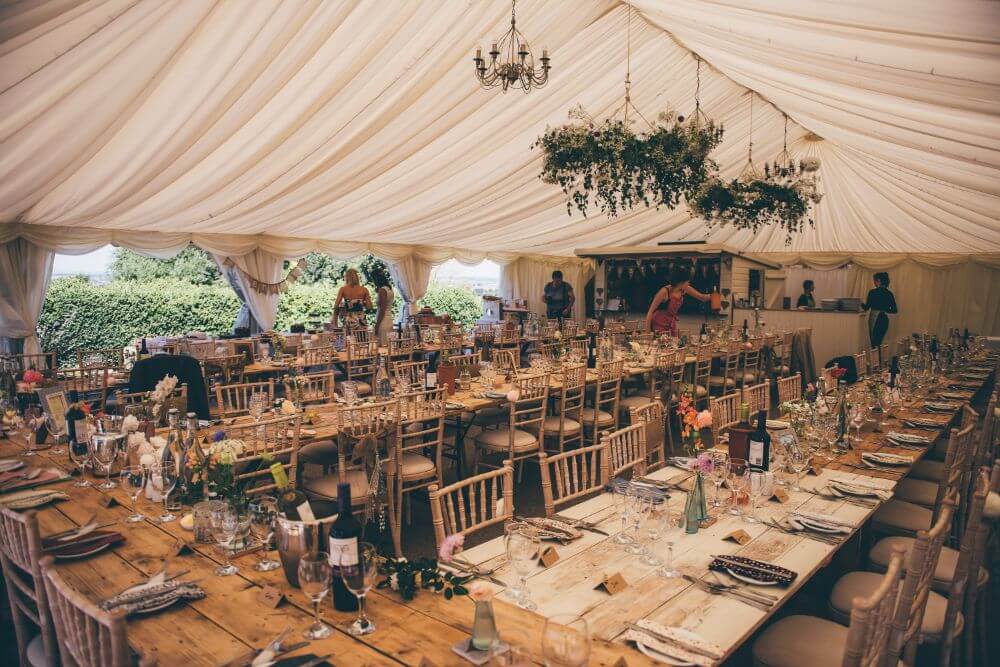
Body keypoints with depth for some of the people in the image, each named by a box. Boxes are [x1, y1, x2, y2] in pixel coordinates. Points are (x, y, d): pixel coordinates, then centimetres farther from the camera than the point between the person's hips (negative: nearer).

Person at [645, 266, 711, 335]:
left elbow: (702, 297, 9)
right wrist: (648, 331, -19)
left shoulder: (684, 289, -7)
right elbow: (651, 311, -18)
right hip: (659, 324, -6)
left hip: (672, 324, 6)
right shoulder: (664, 292, -24)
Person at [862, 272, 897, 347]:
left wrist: (862, 304, 15)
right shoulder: (889, 294, 6)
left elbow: (866, 307, -5)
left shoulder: (872, 292, -8)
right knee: (879, 343, 12)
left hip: (874, 319, -5)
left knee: (874, 343, -2)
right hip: (884, 320, 5)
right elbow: (894, 310, 8)